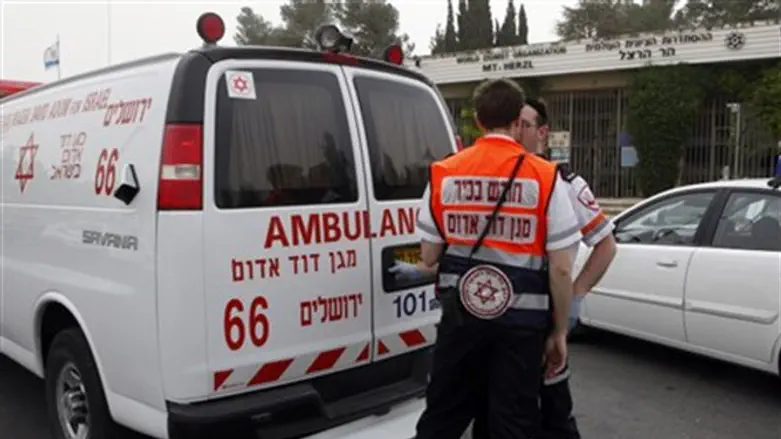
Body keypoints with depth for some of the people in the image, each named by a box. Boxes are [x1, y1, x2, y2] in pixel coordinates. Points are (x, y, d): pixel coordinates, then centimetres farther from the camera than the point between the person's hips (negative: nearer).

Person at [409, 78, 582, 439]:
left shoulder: (443, 173, -1)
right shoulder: (546, 177, -8)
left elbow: (429, 258, 3)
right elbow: (560, 269, -8)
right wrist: (559, 332, 4)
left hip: (460, 314, 2)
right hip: (521, 321, -2)